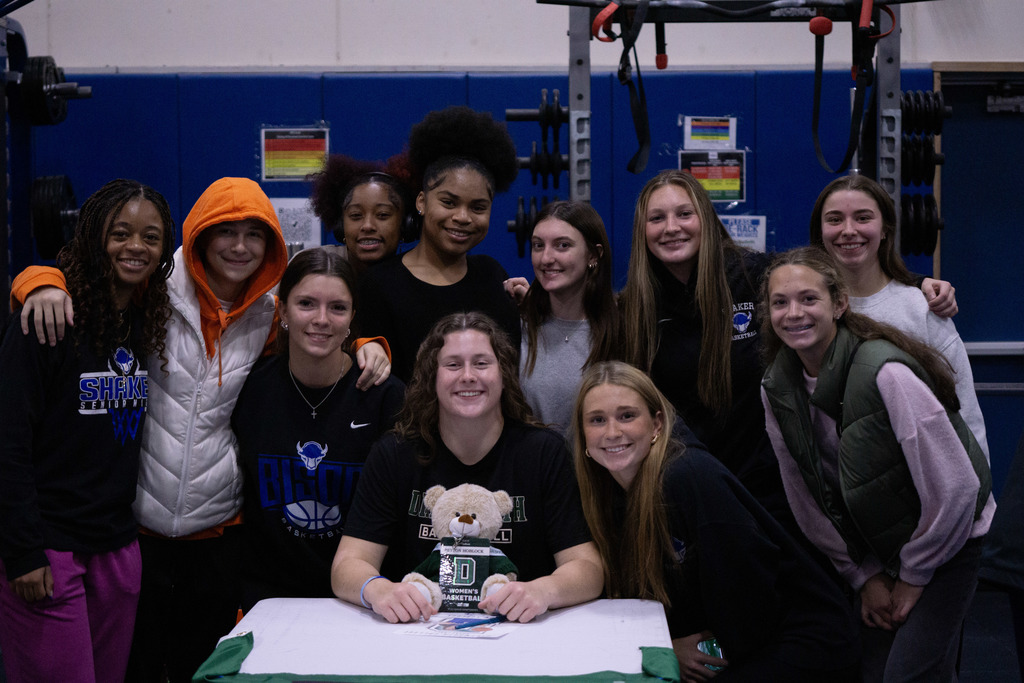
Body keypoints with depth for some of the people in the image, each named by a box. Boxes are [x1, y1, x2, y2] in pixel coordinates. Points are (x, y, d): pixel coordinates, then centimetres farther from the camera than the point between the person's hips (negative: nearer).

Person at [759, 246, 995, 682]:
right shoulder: (777, 389, -7)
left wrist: (914, 575, -14)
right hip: (876, 548, 6)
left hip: (947, 539, -5)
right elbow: (806, 499, 2)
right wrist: (863, 576, 1)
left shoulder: (884, 372, -28)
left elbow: (955, 486, -25)